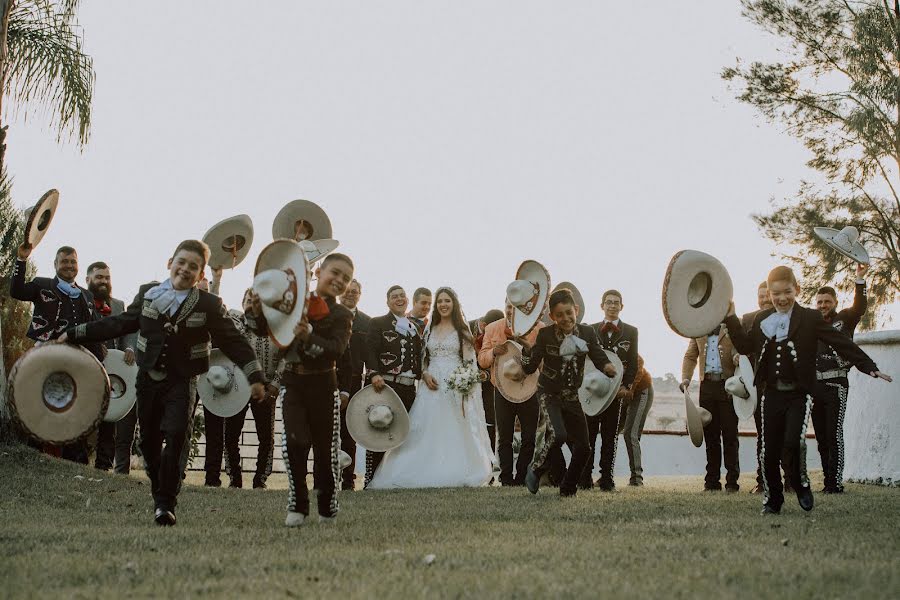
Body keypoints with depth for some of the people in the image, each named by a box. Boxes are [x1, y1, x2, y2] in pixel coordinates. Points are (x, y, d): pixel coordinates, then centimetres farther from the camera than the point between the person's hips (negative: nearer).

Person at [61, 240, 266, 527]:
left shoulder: (209, 305, -1)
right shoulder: (147, 294, 7)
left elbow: (233, 341, -1)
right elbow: (118, 324, 14)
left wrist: (255, 377, -7)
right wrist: (74, 334, 12)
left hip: (182, 383, -3)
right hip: (148, 379, 3)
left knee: (175, 436, -18)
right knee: (149, 441, 9)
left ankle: (166, 504, -12)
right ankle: (159, 493, 27)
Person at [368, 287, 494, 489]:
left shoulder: (462, 330, 4)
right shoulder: (429, 330, 14)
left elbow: (469, 361, -1)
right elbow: (423, 360, 15)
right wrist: (425, 375, -5)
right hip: (432, 386, 3)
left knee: (456, 432, -5)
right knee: (429, 433, -4)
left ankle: (456, 474, 1)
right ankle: (431, 474, -3)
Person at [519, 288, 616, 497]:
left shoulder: (587, 333, -5)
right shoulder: (545, 335, -12)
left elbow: (600, 359, -3)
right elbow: (529, 369, -12)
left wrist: (608, 367, -26)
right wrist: (527, 348, -30)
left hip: (571, 396, 4)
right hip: (549, 394, -4)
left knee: (583, 446, 2)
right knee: (558, 435, -28)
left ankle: (568, 488, 24)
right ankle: (535, 470, -2)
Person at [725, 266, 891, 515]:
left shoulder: (810, 318, -1)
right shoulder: (761, 320, 11)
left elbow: (842, 343, -3)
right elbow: (745, 347, 16)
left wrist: (870, 367, -10)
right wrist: (731, 318, 9)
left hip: (799, 394, -3)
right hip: (771, 394, 4)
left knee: (793, 442, -20)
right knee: (769, 449, 4)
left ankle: (801, 485, 8)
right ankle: (772, 499, 19)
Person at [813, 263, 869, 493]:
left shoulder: (844, 319, 6)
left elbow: (859, 307, -13)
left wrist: (860, 280, -26)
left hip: (836, 384, -5)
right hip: (815, 385, 5)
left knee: (834, 433, -11)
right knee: (821, 436, 6)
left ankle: (836, 482, -11)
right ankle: (828, 481, 11)